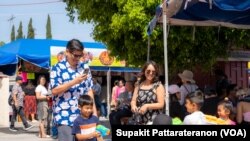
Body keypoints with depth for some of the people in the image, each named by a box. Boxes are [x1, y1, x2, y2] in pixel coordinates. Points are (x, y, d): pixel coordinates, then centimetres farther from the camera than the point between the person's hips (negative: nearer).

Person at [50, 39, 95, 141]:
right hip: (65, 117, -5)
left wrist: (94, 112, 6)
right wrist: (74, 81, -18)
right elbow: (54, 90, -12)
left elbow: (89, 90, 12)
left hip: (82, 116, 5)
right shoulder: (57, 68, -4)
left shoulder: (84, 67, 11)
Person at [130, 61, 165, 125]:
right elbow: (133, 100, 10)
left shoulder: (158, 86, -3)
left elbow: (161, 104, -6)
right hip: (141, 121, 5)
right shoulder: (139, 86, 11)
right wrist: (133, 106, -13)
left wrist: (147, 106, -18)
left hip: (154, 120, -5)